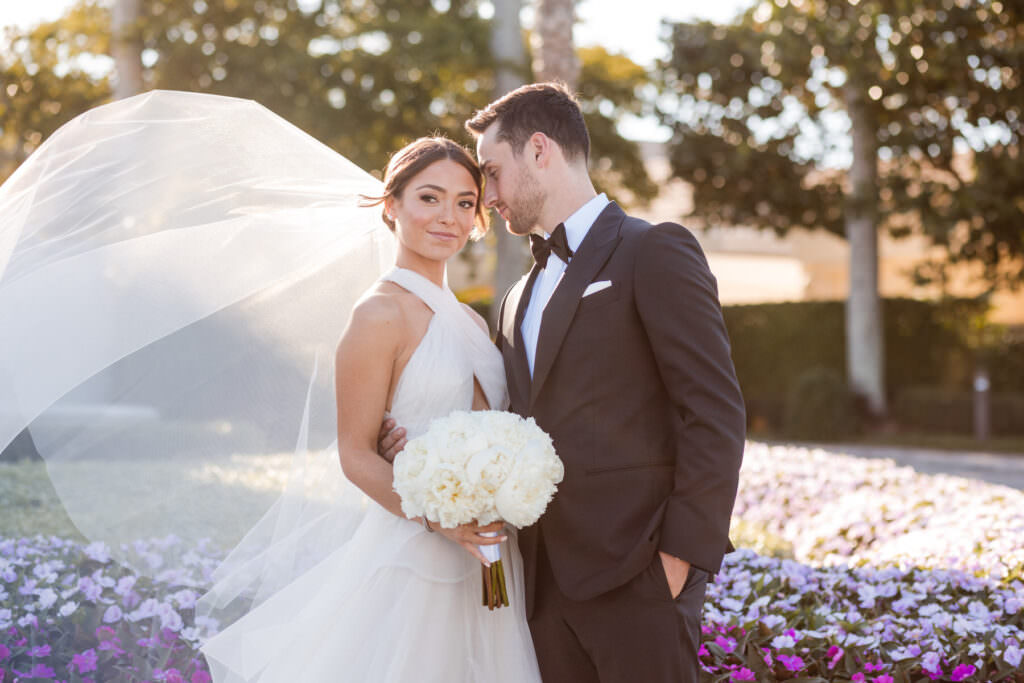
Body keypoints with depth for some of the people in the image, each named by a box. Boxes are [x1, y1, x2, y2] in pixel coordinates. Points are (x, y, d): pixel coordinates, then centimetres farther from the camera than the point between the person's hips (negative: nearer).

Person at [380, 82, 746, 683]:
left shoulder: (656, 253, -4)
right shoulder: (519, 300, 20)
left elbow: (716, 414, -10)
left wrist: (681, 555, -15)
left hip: (635, 579, -7)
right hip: (547, 584, 7)